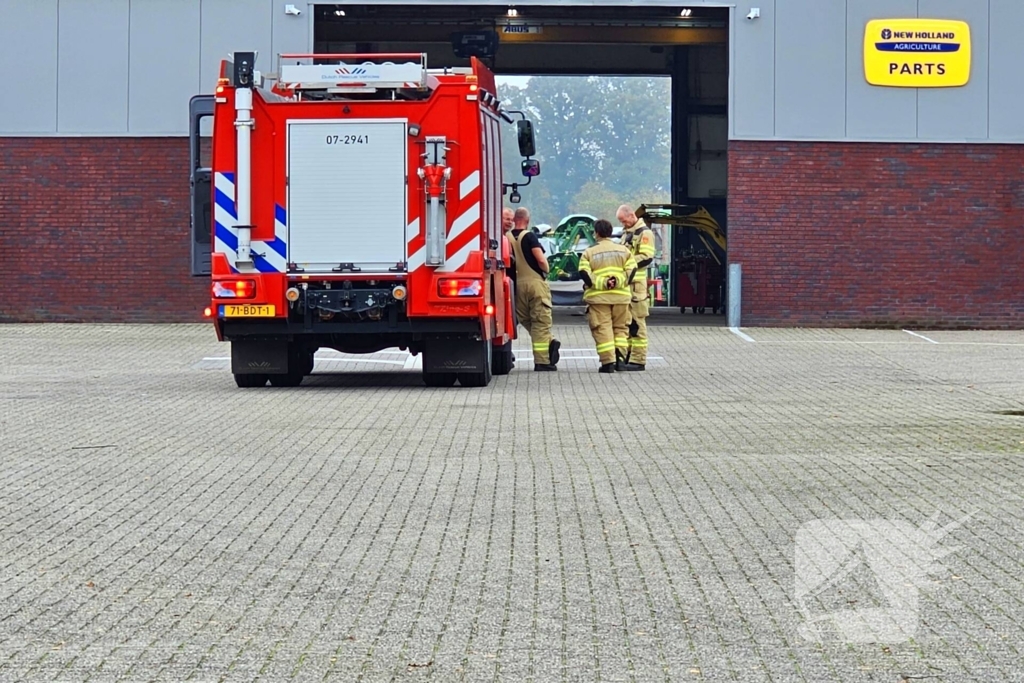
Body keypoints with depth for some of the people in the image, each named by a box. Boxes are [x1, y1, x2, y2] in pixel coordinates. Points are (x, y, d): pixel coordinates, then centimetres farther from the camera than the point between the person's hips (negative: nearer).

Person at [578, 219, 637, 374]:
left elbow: (584, 274, -10)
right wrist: (618, 281, -9)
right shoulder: (623, 250, 10)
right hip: (621, 296, 3)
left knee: (602, 329, -1)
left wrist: (602, 283, -12)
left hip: (598, 297, -2)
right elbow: (631, 271, -1)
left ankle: (608, 361, -8)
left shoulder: (589, 253, 2)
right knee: (620, 327, 16)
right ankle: (619, 353, -1)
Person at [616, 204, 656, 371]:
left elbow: (647, 257, -16)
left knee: (637, 323, -7)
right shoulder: (626, 233, 23)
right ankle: (626, 356, 16)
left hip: (637, 284, -9)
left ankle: (638, 360, -6)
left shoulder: (644, 233, -6)